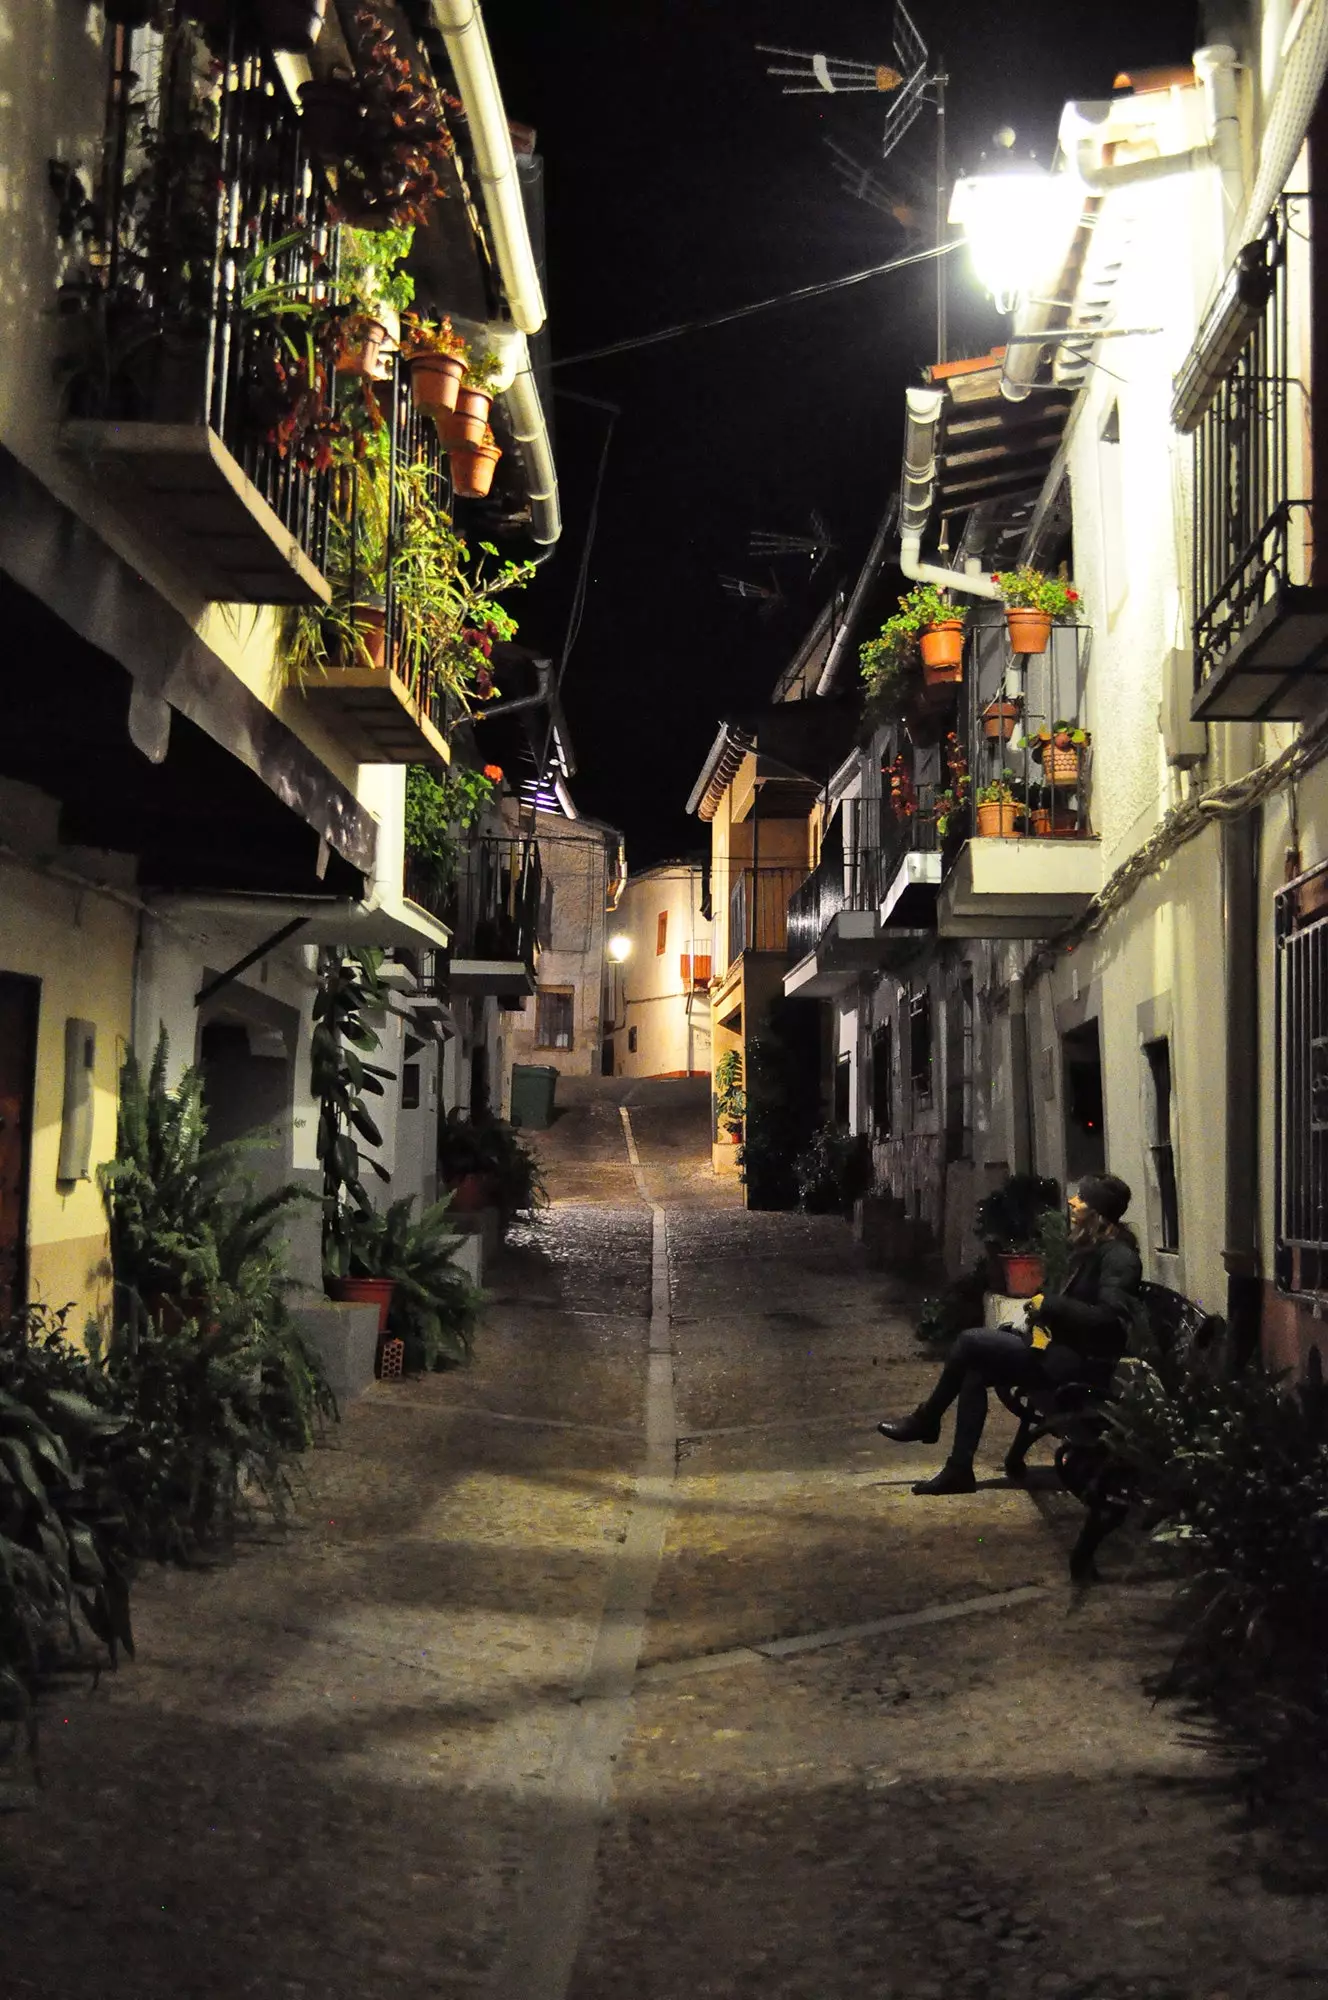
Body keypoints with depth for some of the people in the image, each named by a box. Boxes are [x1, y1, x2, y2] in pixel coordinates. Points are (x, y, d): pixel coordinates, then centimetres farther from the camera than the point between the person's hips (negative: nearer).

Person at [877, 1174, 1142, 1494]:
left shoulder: (1118, 1256, -15)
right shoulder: (1090, 1249, 15)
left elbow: (1107, 1317, -26)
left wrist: (1050, 1304, -19)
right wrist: (1046, 1310, 6)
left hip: (1084, 1363, -10)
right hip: (1067, 1352, 10)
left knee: (971, 1341, -11)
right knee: (975, 1371, 0)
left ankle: (926, 1420, 7)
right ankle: (959, 1470, 4)